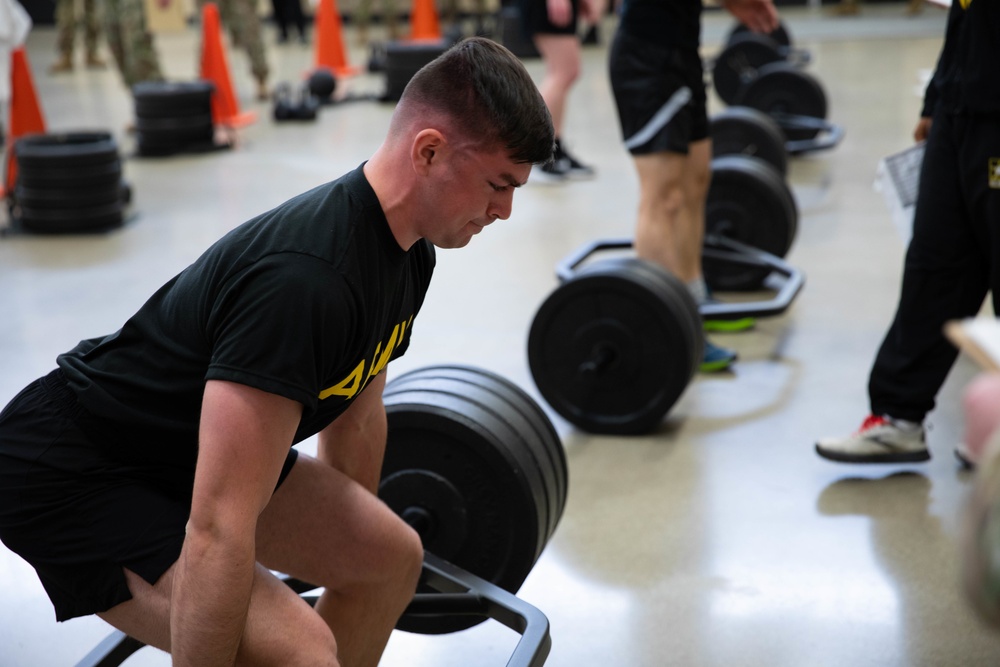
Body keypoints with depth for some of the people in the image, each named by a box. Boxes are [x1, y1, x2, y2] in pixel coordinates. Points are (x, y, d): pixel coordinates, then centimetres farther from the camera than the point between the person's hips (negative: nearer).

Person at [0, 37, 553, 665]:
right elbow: (218, 532, -35)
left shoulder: (405, 249, -3)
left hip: (190, 450, 10)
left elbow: (356, 417, 13)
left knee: (391, 558, 11)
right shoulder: (302, 277, -35)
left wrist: (355, 530, 24)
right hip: (72, 472, -10)